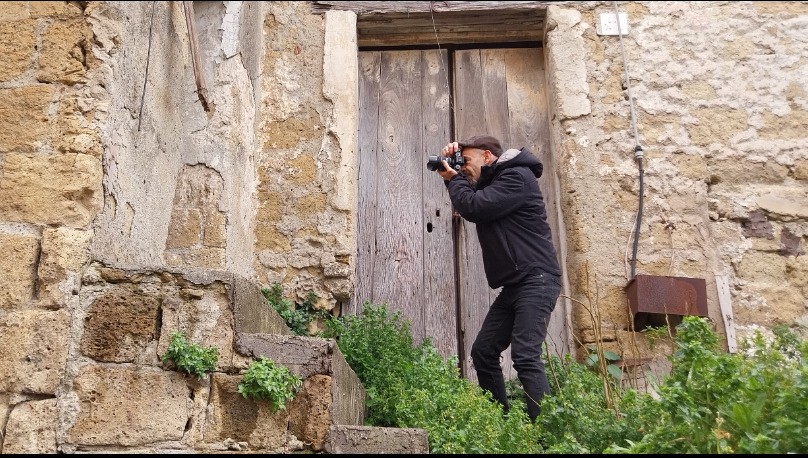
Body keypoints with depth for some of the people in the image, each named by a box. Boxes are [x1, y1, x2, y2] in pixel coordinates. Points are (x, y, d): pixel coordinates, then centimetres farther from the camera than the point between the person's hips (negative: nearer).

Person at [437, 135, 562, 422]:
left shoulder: (516, 177, -9)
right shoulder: (492, 181, 20)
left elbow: (473, 207, -18)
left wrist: (453, 180, 0)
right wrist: (455, 176, 11)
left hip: (536, 280, -10)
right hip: (514, 285, 10)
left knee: (525, 355, -19)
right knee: (483, 352, 6)